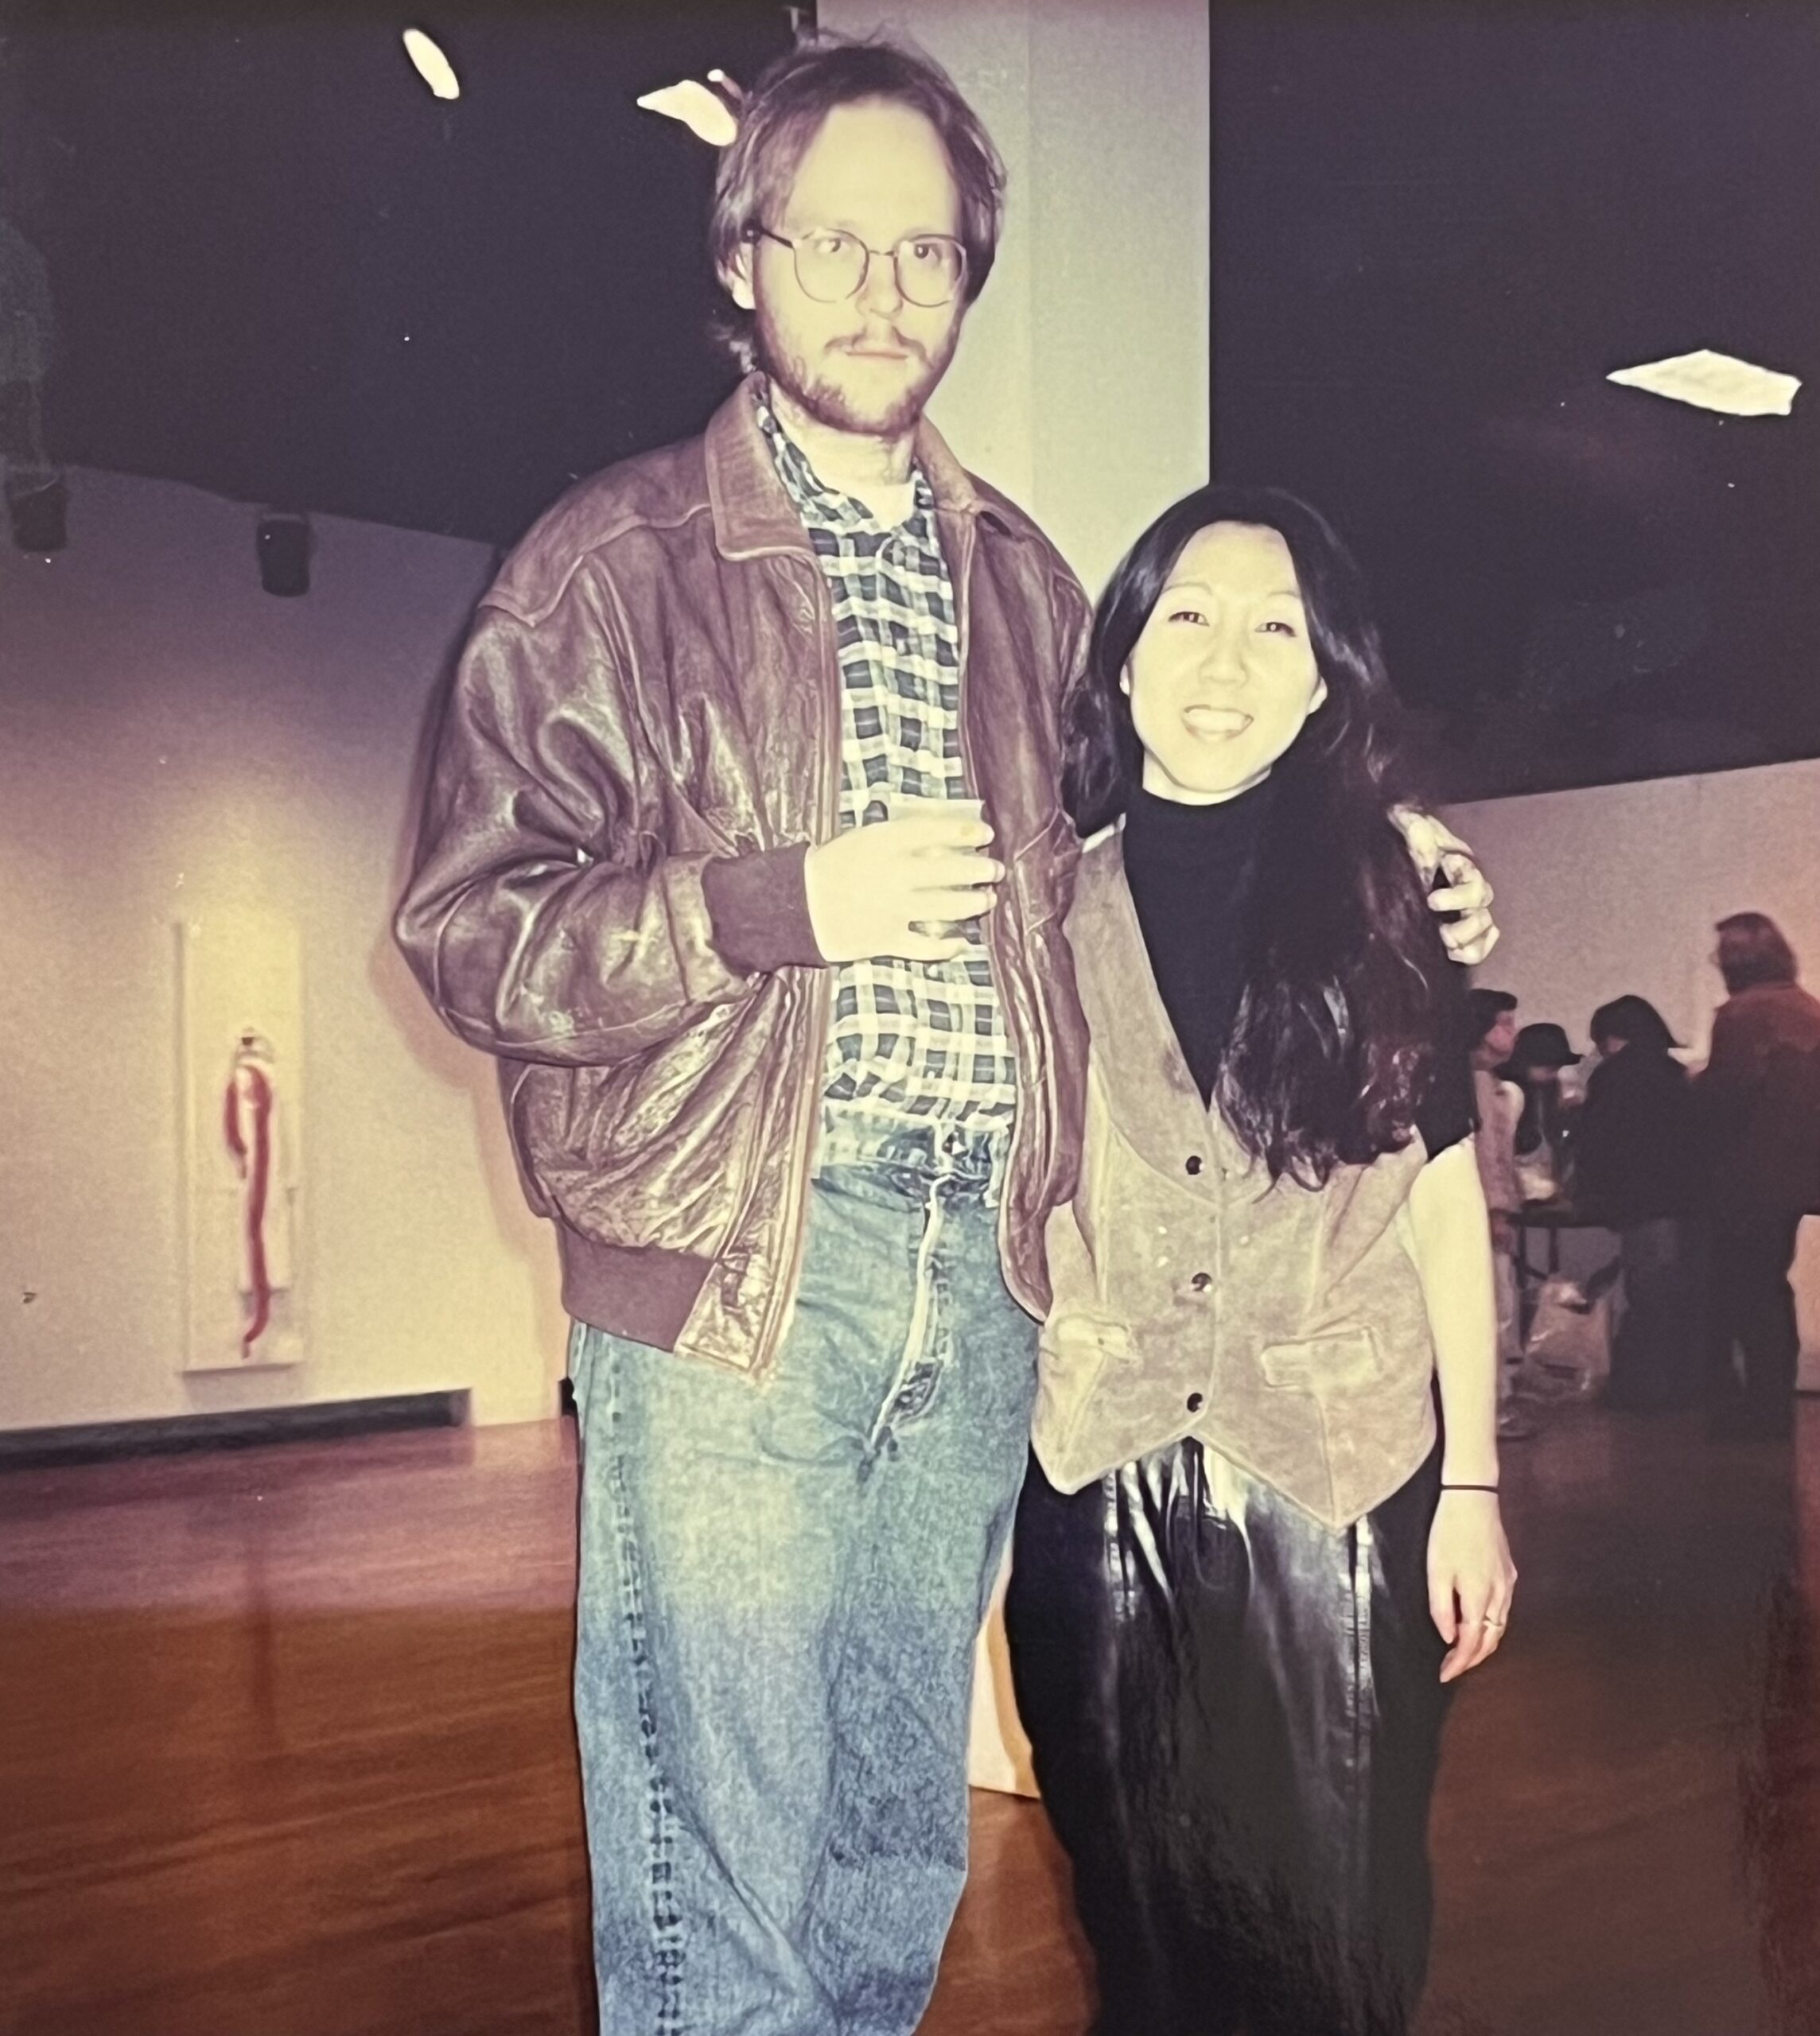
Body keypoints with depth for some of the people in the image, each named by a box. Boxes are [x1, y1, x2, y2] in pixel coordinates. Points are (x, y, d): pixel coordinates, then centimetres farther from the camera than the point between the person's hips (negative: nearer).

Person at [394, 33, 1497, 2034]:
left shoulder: (1025, 582, 17)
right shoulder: (608, 565, 2)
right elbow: (465, 928, -5)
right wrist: (773, 902, -17)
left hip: (977, 1277, 5)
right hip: (726, 1276, -5)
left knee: (900, 1852, 15)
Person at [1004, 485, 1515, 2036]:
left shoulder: (1376, 899, 2)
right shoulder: (1049, 905, 2)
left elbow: (1443, 1183, 2)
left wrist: (1474, 1480, -1)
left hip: (1339, 1480, 0)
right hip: (1099, 1483, 1)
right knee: (1147, 1910, 13)